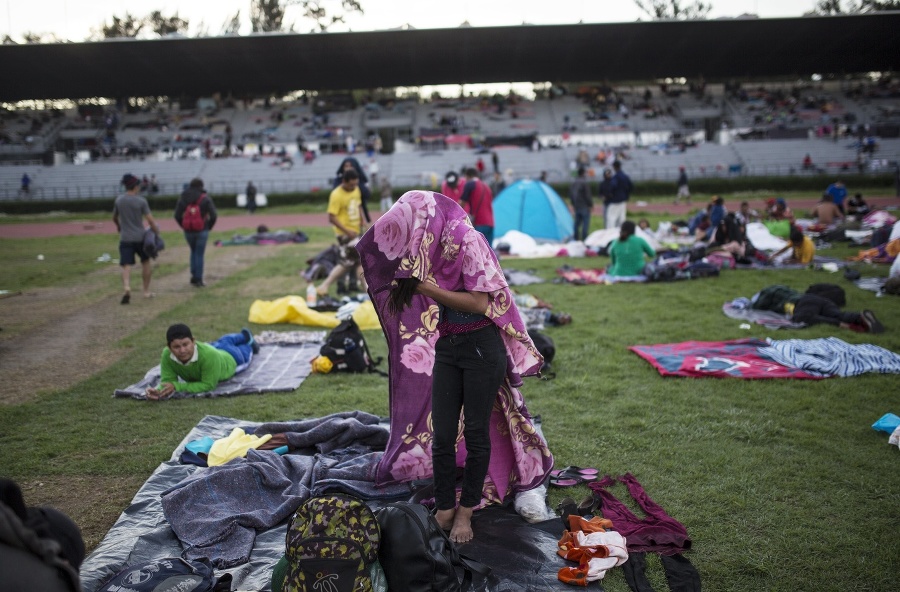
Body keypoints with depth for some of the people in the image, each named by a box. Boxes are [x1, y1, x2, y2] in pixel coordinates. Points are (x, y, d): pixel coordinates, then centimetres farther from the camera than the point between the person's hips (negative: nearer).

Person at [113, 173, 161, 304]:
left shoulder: (119, 200, 2)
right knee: (145, 262, 18)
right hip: (140, 237, -1)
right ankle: (146, 291, 24)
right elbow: (150, 220, -13)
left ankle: (127, 289, -28)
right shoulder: (141, 201, -9)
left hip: (125, 238, 1)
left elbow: (114, 218, 16)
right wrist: (157, 233, -1)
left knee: (126, 266, -3)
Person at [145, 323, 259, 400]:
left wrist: (177, 386, -52)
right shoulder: (167, 355, -42)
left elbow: (208, 385, -46)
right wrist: (158, 391, -57)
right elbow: (167, 380, -34)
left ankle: (249, 345, 69)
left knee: (243, 353, 34)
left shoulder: (208, 354, -54)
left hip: (230, 358, -4)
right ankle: (244, 336, 71)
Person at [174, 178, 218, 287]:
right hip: (202, 231, -3)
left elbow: (177, 216, 1)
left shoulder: (182, 198, 2)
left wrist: (184, 227, 11)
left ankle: (193, 276, 18)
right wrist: (209, 227, 3)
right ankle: (198, 279, 5)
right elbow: (214, 215, -11)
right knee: (200, 254, 4)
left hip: (188, 231, 3)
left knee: (193, 252, 23)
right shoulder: (205, 198, -7)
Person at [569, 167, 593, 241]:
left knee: (577, 222, 14)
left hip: (576, 207, 8)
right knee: (586, 223, -4)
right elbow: (587, 196, -15)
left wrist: (573, 204, 25)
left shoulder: (573, 183, 7)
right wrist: (591, 204, -4)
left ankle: (576, 238, 19)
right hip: (584, 206, -8)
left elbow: (570, 195, 16)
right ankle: (584, 239, -7)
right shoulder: (584, 183, -17)